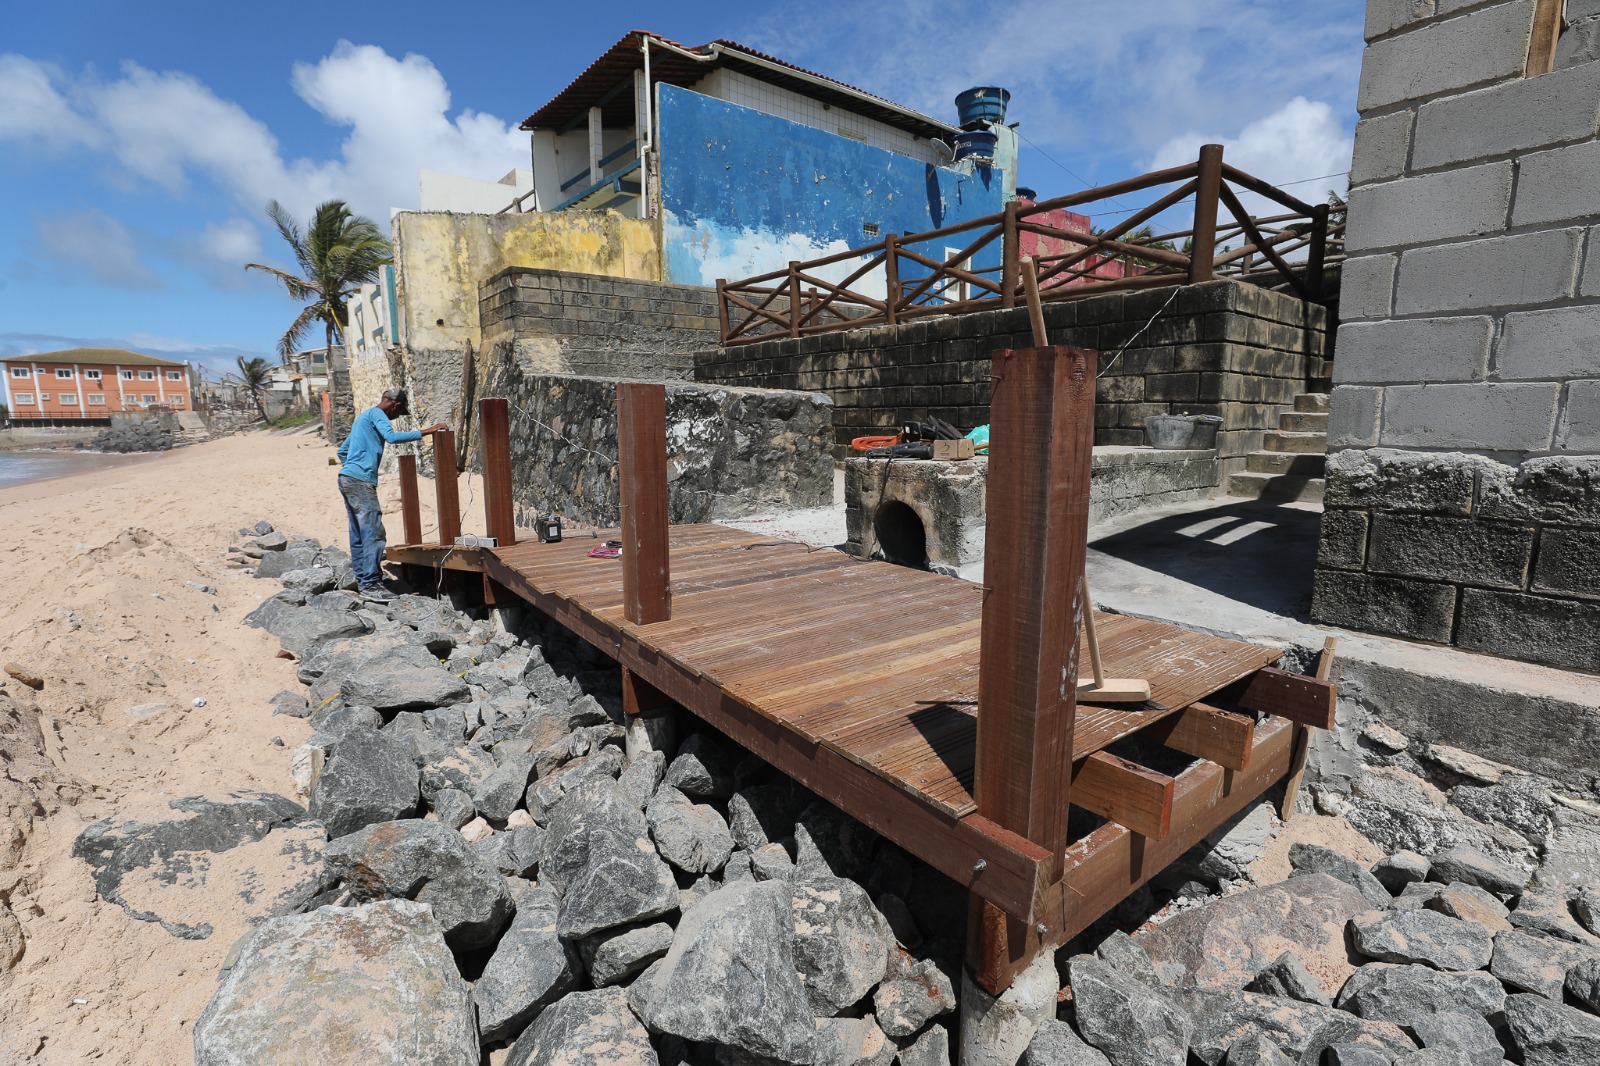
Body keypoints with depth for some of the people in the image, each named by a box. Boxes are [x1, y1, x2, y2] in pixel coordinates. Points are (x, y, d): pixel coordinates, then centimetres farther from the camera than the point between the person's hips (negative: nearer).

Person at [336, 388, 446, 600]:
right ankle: (370, 583, -13)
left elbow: (342, 451, 30)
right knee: (374, 533, -12)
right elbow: (392, 437, -25)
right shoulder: (376, 414, -5)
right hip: (360, 481, -10)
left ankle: (362, 578, 16)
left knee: (358, 534, 12)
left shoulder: (364, 416, 25)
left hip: (347, 479, 10)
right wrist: (426, 432, -25)